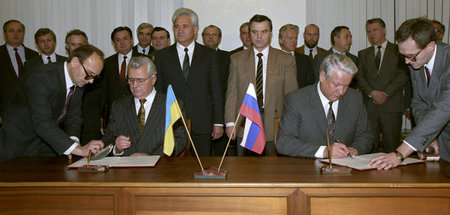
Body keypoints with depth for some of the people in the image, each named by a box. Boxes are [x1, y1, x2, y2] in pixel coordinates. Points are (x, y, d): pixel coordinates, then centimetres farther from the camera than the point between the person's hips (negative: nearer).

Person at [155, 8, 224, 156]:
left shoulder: (209, 55, 7)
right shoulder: (162, 56, 8)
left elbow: (216, 90, 6)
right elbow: (158, 90, 8)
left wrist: (218, 123, 1)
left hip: (202, 125, 0)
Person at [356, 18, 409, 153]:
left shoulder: (398, 50, 8)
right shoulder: (363, 54, 17)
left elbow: (404, 76, -2)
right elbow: (360, 77, 7)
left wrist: (386, 93, -12)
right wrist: (372, 93, -10)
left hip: (392, 106, -2)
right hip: (369, 106, 2)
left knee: (392, 147, -2)